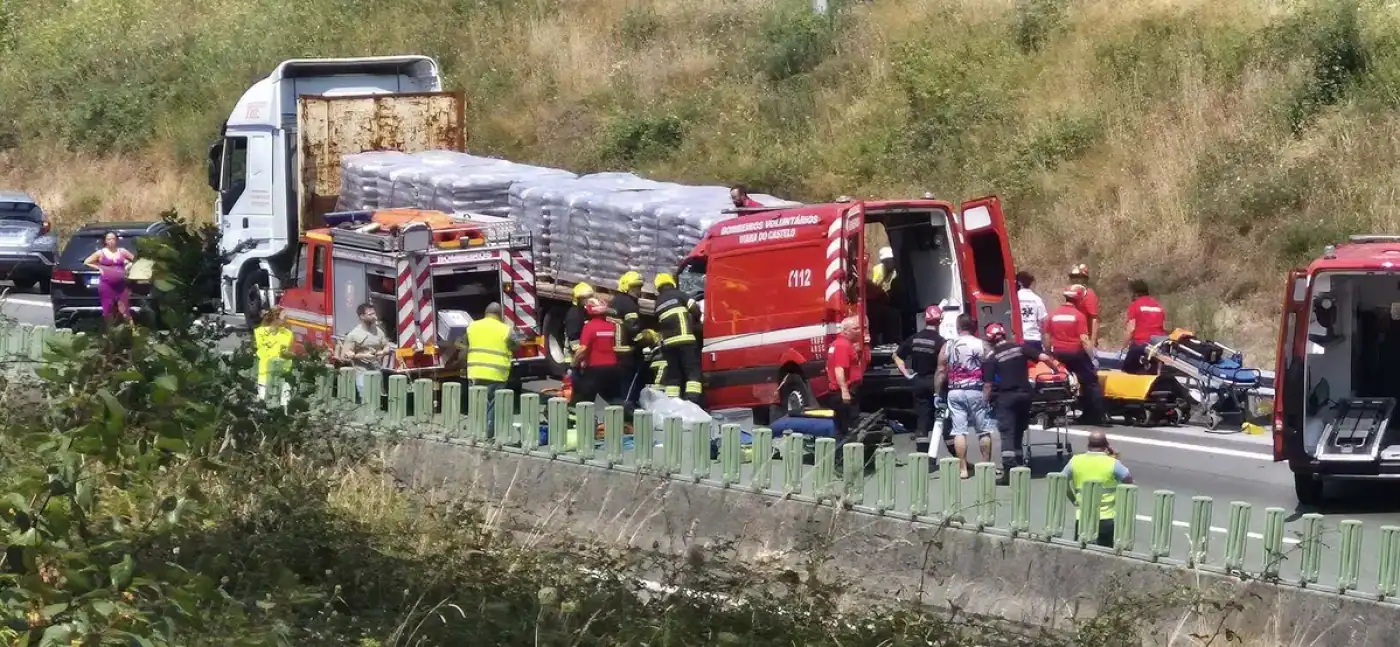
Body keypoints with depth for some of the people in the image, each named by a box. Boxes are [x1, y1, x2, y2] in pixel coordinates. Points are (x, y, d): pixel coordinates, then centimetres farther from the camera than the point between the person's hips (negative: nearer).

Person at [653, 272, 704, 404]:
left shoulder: (658, 304, 20)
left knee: (673, 375, 9)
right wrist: (696, 322, 14)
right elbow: (695, 310, -3)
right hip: (685, 339, -5)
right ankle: (692, 402, -21)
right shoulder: (679, 295, 4)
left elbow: (659, 326, 19)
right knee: (693, 371, -6)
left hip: (668, 343, 5)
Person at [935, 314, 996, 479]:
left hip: (955, 392, 2)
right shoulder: (981, 345, -2)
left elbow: (941, 372, 3)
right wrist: (989, 396, -1)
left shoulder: (948, 346, 4)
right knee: (984, 430, 9)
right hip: (976, 391, -1)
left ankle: (962, 468, 1)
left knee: (959, 430, 2)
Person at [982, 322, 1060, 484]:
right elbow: (1043, 357, -4)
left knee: (1007, 433, -7)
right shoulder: (1021, 348, 3)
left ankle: (1008, 470, -20)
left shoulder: (993, 358, -5)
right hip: (1024, 394, 4)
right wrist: (1056, 367, 12)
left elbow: (988, 384, -8)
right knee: (1019, 431, 18)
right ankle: (1017, 465, 25)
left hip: (1004, 397, -4)